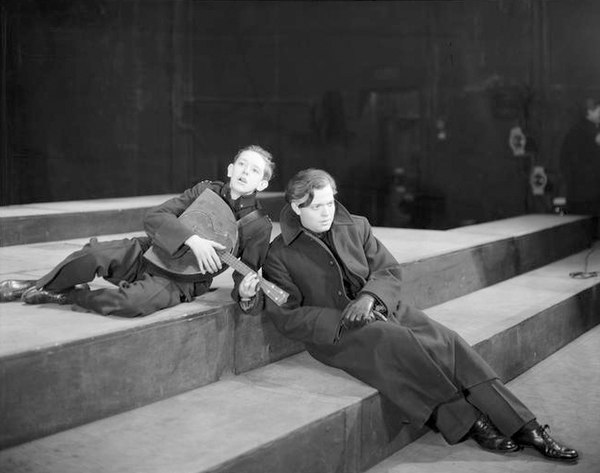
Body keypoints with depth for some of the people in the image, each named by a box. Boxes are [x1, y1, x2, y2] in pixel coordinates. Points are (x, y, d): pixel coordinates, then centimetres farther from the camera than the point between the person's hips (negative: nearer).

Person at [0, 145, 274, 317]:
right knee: (96, 254, -27)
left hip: (179, 282, -2)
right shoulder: (206, 191, 2)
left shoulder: (259, 225, -4)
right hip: (147, 253, 3)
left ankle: (67, 296, -9)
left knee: (134, 302, -36)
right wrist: (193, 240, -25)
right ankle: (36, 286, 1)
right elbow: (154, 217, -8)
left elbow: (247, 271, 2)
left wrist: (244, 293, -24)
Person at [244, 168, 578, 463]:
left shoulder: (356, 227, 12)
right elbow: (288, 317, -6)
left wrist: (369, 297, -14)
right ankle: (468, 422, -23)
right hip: (335, 335, -4)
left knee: (449, 342, -18)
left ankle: (524, 428, -19)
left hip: (381, 309, 4)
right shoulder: (280, 255, -1)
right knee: (403, 344, -33)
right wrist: (342, 319, -18)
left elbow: (390, 272, 9)